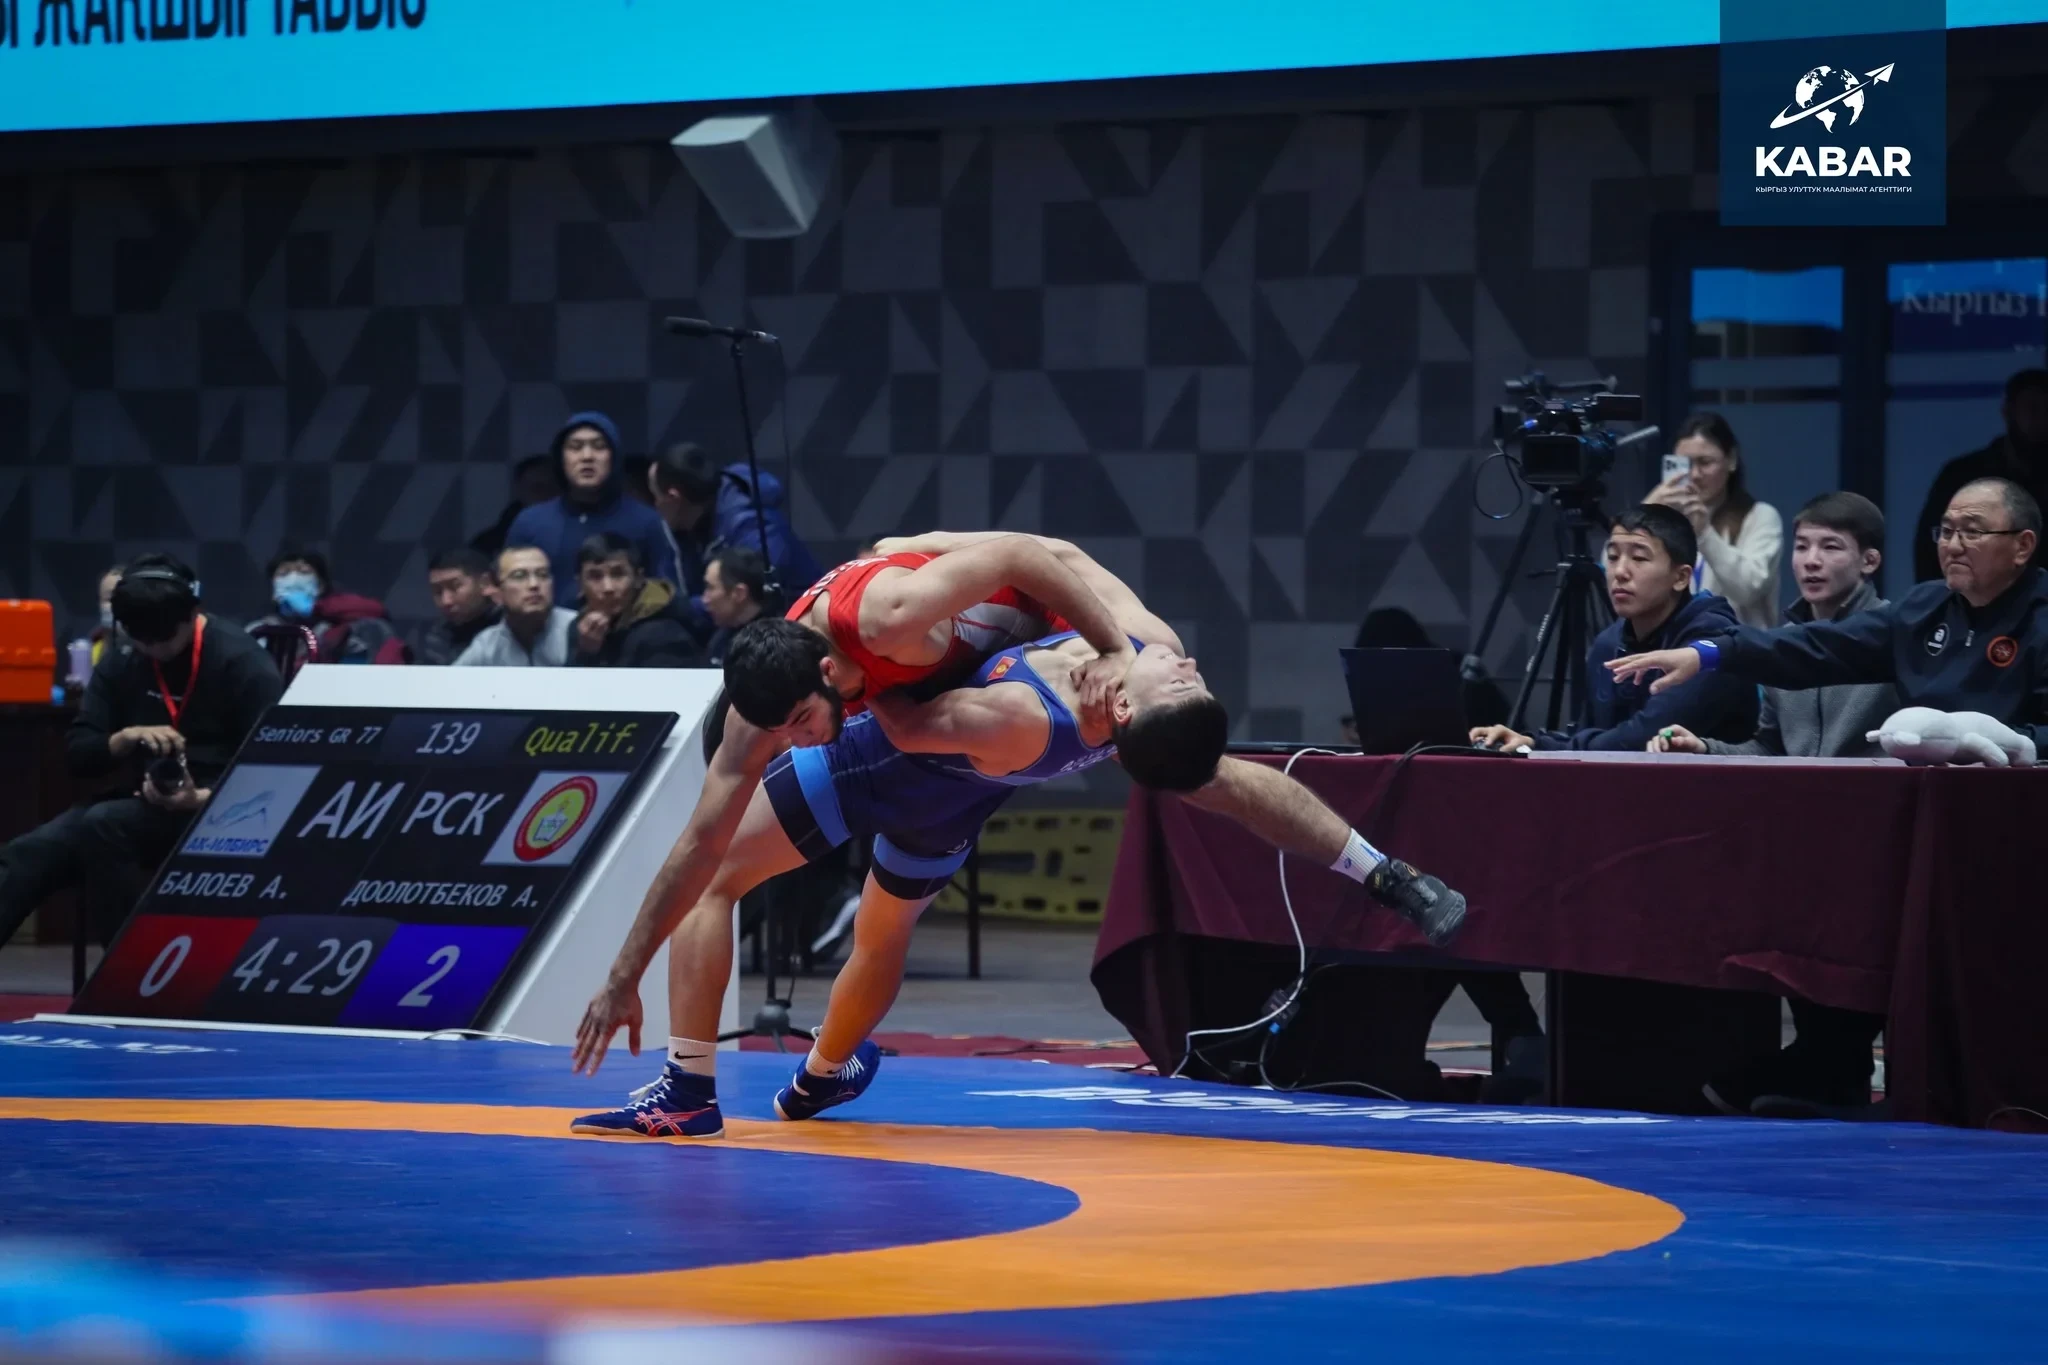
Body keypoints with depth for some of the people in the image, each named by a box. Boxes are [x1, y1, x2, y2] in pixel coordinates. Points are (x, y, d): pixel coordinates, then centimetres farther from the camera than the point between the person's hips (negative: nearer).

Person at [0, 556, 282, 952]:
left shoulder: (242, 663, -9)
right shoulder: (121, 661, 7)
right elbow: (77, 752, 6)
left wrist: (201, 799, -27)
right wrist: (127, 737, -16)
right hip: (145, 808, 6)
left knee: (101, 826, -33)